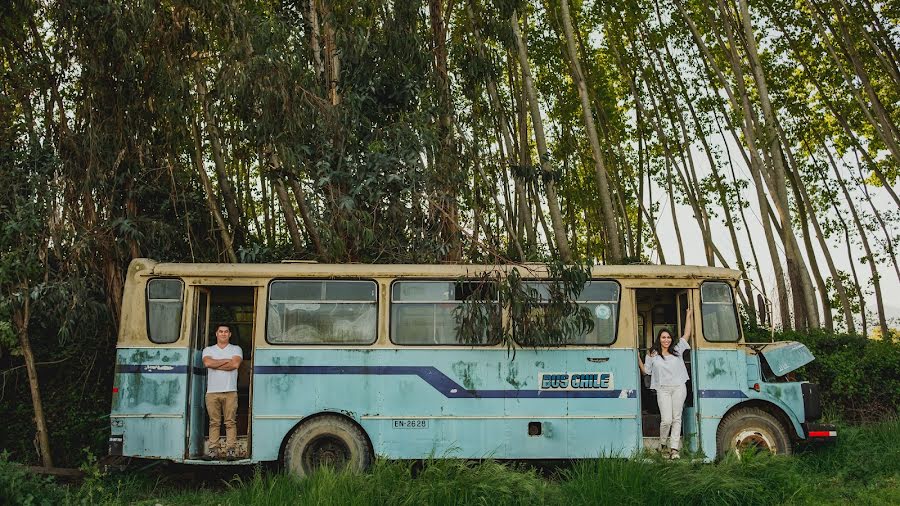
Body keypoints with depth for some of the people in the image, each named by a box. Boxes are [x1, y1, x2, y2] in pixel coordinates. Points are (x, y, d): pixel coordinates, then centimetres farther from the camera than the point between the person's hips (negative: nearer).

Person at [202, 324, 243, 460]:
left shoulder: (236, 349, 10)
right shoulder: (208, 350, 14)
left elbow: (235, 364, -10)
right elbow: (207, 363, -8)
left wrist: (215, 365, -5)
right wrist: (226, 360, -4)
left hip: (230, 392, -1)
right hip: (212, 391, 1)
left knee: (230, 422, -2)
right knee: (214, 422, 2)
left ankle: (231, 449, -2)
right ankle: (213, 450, 4)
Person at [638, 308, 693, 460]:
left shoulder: (677, 350, 11)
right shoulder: (653, 354, 6)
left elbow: (687, 334, 12)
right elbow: (645, 371, 11)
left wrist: (689, 316, 12)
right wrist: (638, 359, -2)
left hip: (679, 388, 2)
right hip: (663, 389, -2)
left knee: (676, 418, 1)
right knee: (666, 420, -10)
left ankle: (674, 448, 3)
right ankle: (662, 444, 13)